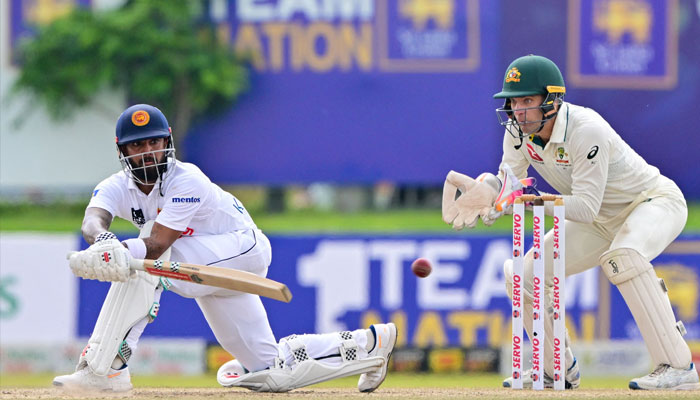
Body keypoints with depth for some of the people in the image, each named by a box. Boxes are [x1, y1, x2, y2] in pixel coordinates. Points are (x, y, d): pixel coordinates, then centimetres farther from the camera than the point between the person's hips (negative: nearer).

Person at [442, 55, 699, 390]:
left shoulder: (587, 130, -33)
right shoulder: (519, 130, -11)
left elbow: (586, 208, -35)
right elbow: (506, 181, -10)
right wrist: (479, 191, -33)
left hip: (656, 201, -8)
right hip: (603, 221, 8)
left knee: (622, 257, -39)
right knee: (524, 274, -1)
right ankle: (557, 370, 20)